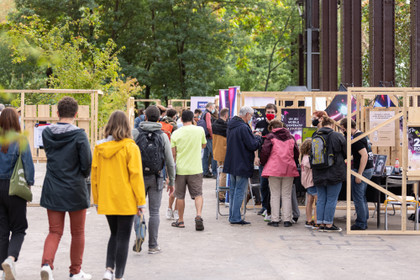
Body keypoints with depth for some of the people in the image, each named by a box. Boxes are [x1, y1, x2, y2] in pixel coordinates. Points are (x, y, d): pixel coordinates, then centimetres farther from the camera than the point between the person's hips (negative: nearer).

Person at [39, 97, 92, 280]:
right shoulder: (79, 135, -14)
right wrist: (84, 175, 6)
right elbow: (87, 163, -13)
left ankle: (46, 263, -15)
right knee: (77, 233, 12)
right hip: (75, 190, -3)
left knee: (54, 232, 10)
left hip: (52, 190, 3)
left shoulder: (46, 133, 0)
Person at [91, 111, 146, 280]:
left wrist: (96, 200, 16)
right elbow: (136, 175, -11)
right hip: (126, 202, -4)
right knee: (123, 237, 4)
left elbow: (94, 175, 7)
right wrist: (141, 202, -5)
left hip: (106, 201, 4)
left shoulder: (99, 147, 2)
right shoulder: (130, 147, -11)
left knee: (114, 234, 20)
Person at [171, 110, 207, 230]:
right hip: (195, 169, 0)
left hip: (180, 169, 0)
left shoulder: (176, 133, -3)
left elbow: (173, 154, -1)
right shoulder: (200, 130, -3)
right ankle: (198, 215, -18)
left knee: (180, 196, 11)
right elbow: (203, 145, 15)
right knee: (198, 194, 3)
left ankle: (180, 221, 20)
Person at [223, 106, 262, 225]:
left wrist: (254, 136, 12)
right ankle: (236, 218, -3)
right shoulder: (243, 128, -19)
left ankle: (232, 216, 20)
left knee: (233, 190, 15)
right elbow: (253, 146, -20)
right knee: (239, 191, -4)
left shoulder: (231, 127, 10)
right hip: (242, 165, -9)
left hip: (231, 164, 9)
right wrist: (258, 137, 1)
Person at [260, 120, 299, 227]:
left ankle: (275, 220, 3)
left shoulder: (270, 137, -2)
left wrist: (263, 163, 9)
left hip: (274, 169, -2)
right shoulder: (291, 137, 9)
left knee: (275, 195, 5)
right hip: (289, 170, 2)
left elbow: (265, 152, -8)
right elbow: (296, 153, 9)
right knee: (287, 195, 8)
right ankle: (287, 220, 6)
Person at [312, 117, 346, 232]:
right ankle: (329, 224, 3)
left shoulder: (315, 137, 4)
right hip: (334, 173, -5)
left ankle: (321, 224, 13)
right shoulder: (337, 136, -9)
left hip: (318, 174, 5)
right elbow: (346, 153, 0)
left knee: (321, 199, 11)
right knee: (331, 200, 2)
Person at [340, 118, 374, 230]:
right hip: (369, 169, 10)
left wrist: (359, 174, -24)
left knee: (358, 198, -3)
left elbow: (364, 156, -25)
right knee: (361, 197, 17)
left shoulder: (357, 138, -18)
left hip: (362, 170, -10)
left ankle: (360, 224, 1)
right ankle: (364, 222, 22)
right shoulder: (362, 135, 13)